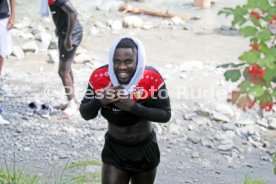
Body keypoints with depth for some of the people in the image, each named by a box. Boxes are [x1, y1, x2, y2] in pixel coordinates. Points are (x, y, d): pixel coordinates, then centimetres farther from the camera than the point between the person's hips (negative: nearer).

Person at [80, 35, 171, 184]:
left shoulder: (152, 78, -23)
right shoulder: (100, 77, -20)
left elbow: (165, 115, -19)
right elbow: (85, 114, -11)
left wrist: (133, 106, -33)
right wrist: (100, 100, -33)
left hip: (145, 150, 0)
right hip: (114, 150, 0)